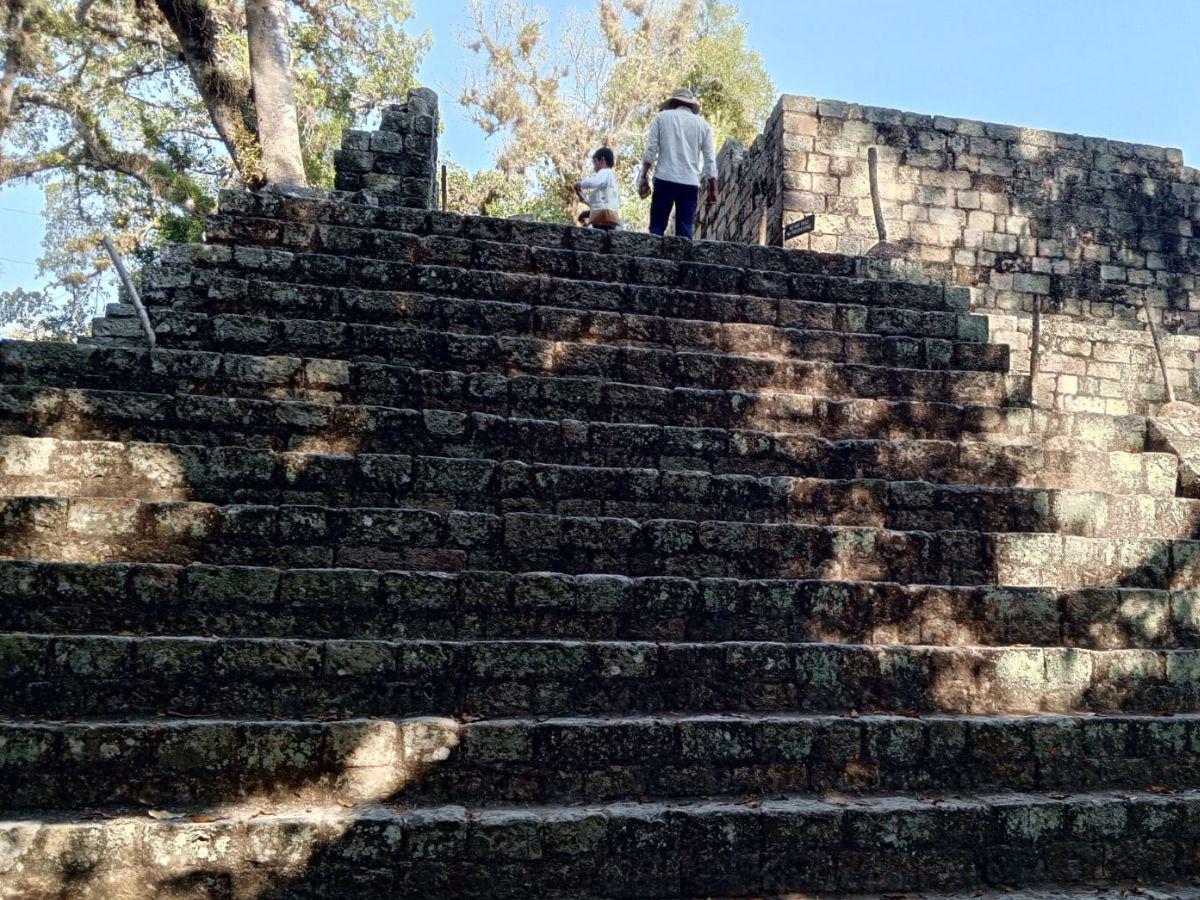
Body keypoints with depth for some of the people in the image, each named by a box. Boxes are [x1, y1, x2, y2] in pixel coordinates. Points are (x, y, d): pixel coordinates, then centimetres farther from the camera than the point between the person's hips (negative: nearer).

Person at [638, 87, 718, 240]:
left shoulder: (662, 117, 11)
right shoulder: (703, 124, 13)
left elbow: (651, 150, 1)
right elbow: (710, 160, 8)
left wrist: (644, 177, 4)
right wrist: (713, 190, 11)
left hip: (665, 180, -1)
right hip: (691, 183, 1)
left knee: (657, 227, -1)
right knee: (685, 232, 0)